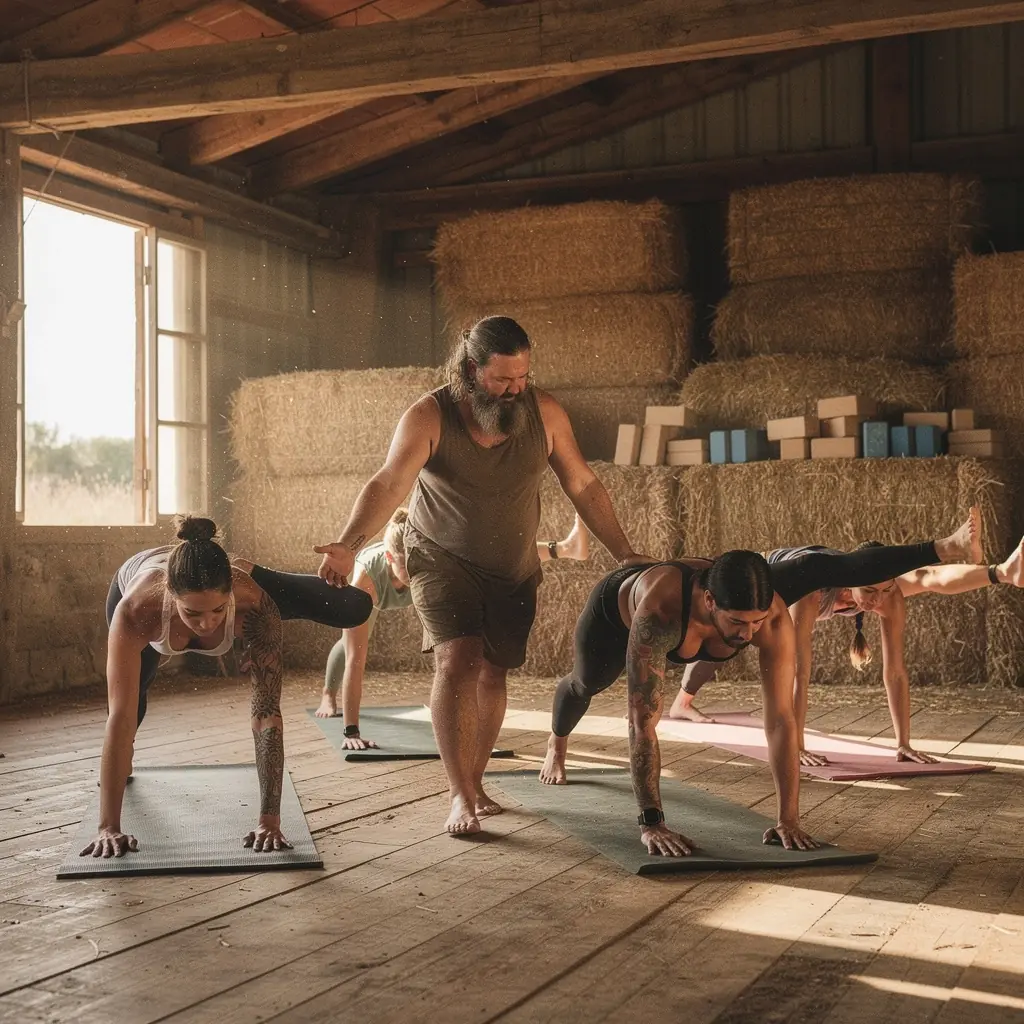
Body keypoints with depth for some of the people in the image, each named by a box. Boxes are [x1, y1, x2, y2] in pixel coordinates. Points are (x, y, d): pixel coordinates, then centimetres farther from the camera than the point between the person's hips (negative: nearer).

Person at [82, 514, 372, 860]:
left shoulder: (254, 605, -47)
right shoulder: (135, 608, -49)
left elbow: (266, 714, -45)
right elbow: (121, 716, -48)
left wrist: (270, 820, -48)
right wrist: (109, 827, -49)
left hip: (233, 579, 1)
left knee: (355, 611, 6)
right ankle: (121, 760, 55)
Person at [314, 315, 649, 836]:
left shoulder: (543, 412, -11)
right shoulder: (429, 417, -21)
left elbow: (582, 486, -3)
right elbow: (388, 485, -33)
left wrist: (624, 553, -4)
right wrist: (348, 546, -48)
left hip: (514, 569, 4)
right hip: (442, 561, -3)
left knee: (492, 673, 9)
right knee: (458, 663, -19)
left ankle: (474, 782, 27)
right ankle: (461, 797, -13)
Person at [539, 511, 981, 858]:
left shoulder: (775, 618, -41)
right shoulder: (658, 611, -53)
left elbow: (781, 719, -39)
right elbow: (643, 721, -51)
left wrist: (789, 819, -40)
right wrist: (650, 824, -52)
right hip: (617, 606, -2)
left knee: (817, 569, 0)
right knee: (587, 682, 29)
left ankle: (943, 550, 11)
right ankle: (556, 744, 65)